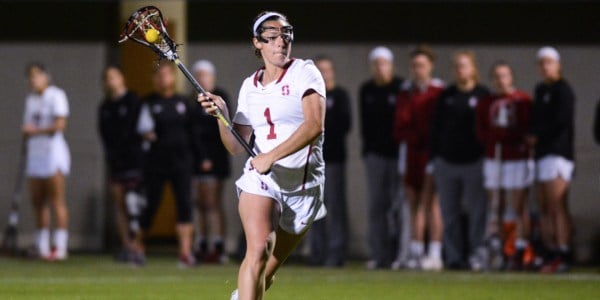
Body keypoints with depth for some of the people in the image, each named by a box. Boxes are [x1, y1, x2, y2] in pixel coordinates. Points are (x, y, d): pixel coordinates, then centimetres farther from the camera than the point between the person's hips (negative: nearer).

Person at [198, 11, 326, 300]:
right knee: (258, 251, -24)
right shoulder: (250, 86, 9)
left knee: (269, 269, 4)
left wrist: (272, 156, -25)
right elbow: (236, 147, 10)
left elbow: (314, 125, -19)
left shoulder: (304, 72, -3)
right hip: (261, 179, 2)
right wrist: (221, 113, -8)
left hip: (304, 183, -1)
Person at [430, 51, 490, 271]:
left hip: (474, 162, -3)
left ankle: (478, 254, -5)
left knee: (477, 211, -6)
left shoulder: (483, 96, 3)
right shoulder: (446, 97, 12)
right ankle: (453, 257, 7)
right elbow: (435, 127, 13)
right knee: (449, 213, 4)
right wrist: (433, 157, 5)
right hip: (447, 161, 3)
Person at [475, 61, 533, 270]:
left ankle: (520, 253, -5)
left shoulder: (522, 100, 2)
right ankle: (495, 251, 3)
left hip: (517, 159, -3)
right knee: (495, 208, 1)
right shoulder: (486, 103, 12)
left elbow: (529, 129, -5)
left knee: (519, 208, -5)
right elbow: (481, 133, 6)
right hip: (494, 159, 3)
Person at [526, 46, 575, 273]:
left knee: (557, 207, -14)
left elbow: (561, 121, -14)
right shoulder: (540, 90, 22)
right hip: (543, 153, 9)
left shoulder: (562, 90, -4)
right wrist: (533, 136, 5)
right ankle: (552, 253, 5)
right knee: (545, 209, 4)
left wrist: (538, 136, -6)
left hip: (558, 151, -9)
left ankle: (561, 256, -18)